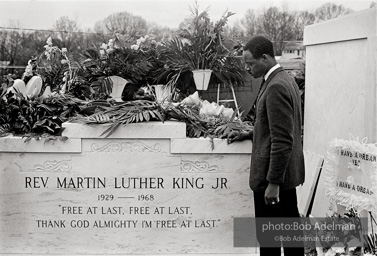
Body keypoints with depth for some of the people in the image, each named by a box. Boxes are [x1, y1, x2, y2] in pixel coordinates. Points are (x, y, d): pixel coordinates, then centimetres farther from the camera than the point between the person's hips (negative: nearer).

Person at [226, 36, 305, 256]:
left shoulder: (276, 87, -20)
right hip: (286, 172, 10)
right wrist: (248, 135, 12)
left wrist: (273, 182, -21)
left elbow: (282, 140, -23)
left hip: (273, 174, -10)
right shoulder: (286, 80, 12)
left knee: (268, 237, -1)